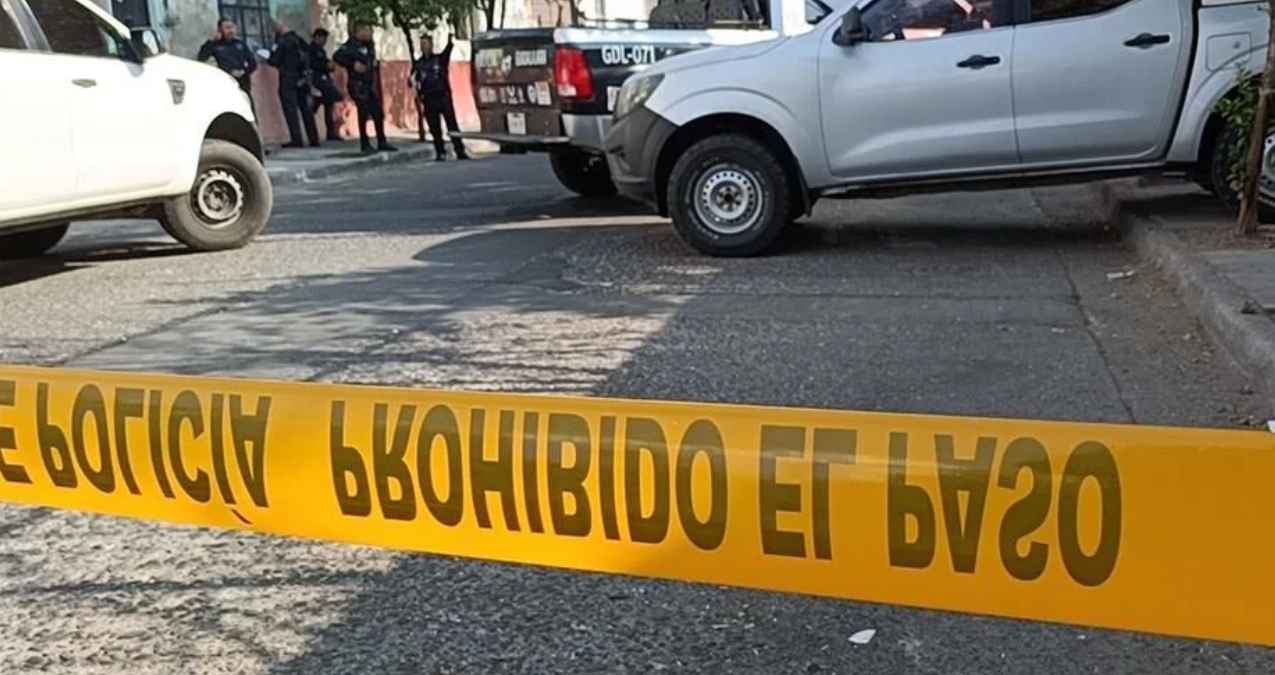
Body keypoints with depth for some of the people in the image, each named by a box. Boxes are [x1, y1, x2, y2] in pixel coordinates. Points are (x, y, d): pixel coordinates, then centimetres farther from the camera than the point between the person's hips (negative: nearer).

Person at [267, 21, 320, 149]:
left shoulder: (282, 41, -11)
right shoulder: (299, 40, 8)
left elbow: (275, 61, -9)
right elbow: (307, 58, 13)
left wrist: (267, 59, 9)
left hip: (288, 80, -6)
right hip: (302, 79, 7)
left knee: (291, 109, -3)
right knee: (305, 109, 11)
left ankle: (296, 139, -7)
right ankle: (314, 139, 13)